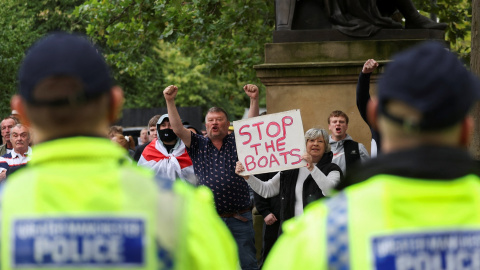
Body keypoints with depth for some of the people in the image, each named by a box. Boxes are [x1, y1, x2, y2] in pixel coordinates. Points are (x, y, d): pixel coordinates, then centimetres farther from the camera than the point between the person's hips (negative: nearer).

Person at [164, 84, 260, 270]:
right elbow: (178, 129, -2)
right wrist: (170, 101, -14)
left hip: (239, 219, -1)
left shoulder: (237, 142, 8)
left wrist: (254, 100, -21)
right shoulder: (198, 145, 9)